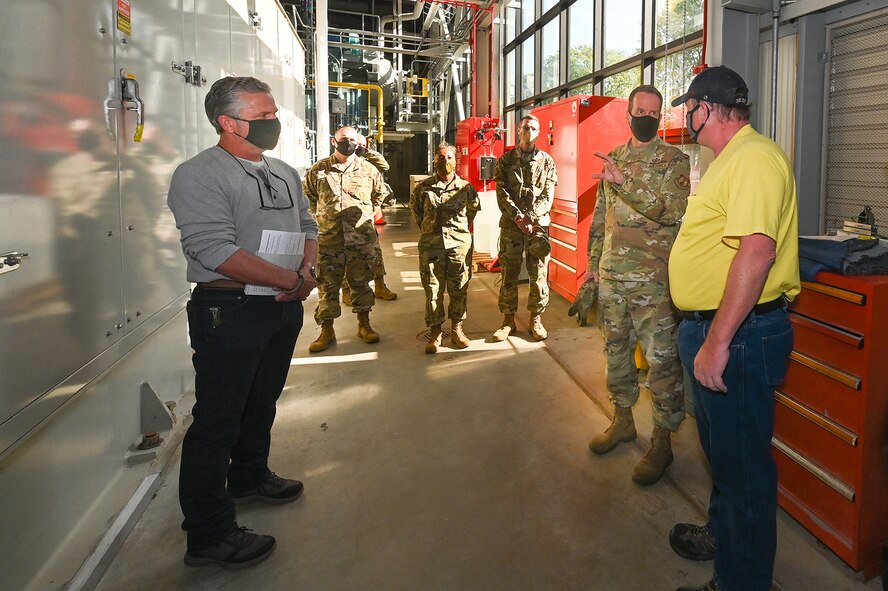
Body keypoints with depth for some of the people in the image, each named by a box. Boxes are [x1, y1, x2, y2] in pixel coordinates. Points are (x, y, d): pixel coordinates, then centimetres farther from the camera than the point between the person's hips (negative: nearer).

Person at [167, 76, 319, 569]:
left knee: (263, 402, 22)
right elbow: (216, 250, -23)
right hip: (229, 310, -8)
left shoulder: (284, 173, 13)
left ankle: (249, 477, 45)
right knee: (217, 420, -1)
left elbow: (306, 225, 16)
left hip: (283, 307, 8)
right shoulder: (199, 175, -13)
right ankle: (208, 535, 10)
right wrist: (292, 279, -21)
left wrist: (308, 272, -6)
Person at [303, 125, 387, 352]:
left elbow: (380, 194, 20)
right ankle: (326, 331, 14)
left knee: (361, 283, 10)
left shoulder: (369, 170, 4)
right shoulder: (319, 169, 2)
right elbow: (307, 195, 18)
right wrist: (320, 215, 13)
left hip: (361, 240, 1)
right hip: (328, 240, 0)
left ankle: (364, 325, 24)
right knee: (327, 286, 3)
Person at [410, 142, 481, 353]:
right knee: (433, 290, 2)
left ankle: (457, 329, 20)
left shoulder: (466, 187, 2)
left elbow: (474, 208, 20)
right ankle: (435, 332, 12)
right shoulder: (424, 187, 2)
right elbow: (415, 207, 20)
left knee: (458, 290, 6)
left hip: (459, 245, 0)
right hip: (430, 246, 0)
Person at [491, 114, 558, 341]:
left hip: (538, 225, 0)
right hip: (510, 224, 0)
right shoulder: (506, 160, 8)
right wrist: (517, 216, -12)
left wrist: (530, 218, -11)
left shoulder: (546, 161, 8)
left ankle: (536, 319, 14)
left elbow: (547, 196, 1)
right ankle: (508, 320, 11)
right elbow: (502, 193, 0)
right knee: (509, 273, 2)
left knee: (539, 274, 1)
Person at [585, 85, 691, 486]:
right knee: (616, 351, 15)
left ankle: (662, 441, 11)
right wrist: (593, 263, 15)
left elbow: (674, 210, -20)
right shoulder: (612, 160, 13)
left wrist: (625, 183, -27)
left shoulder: (675, 160, -4)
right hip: (612, 276, 6)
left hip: (654, 279, -5)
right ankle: (622, 420, 32)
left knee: (662, 360, -1)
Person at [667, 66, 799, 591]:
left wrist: (717, 342, -31)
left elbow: (756, 251, -29)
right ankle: (724, 534, 44)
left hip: (737, 334, -11)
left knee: (741, 461, 3)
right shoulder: (732, 159, 16)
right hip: (716, 330, 11)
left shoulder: (754, 158, -19)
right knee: (723, 449, 24)